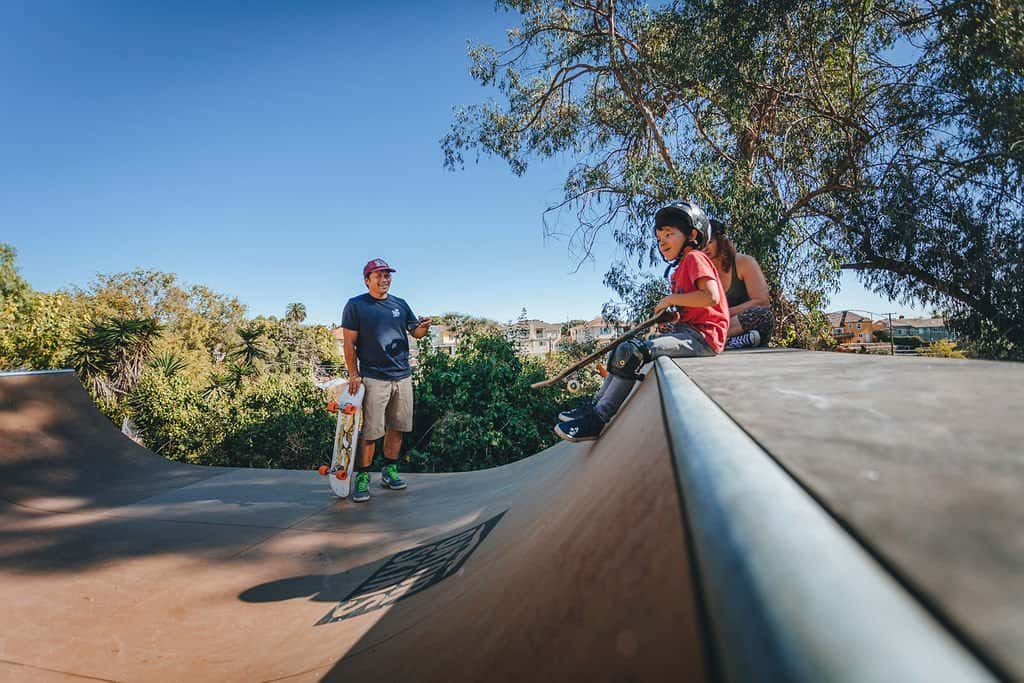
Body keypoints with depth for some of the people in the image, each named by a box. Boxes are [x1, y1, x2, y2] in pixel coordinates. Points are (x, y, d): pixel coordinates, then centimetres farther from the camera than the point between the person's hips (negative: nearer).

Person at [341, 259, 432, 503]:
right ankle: (362, 478, 7)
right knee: (370, 432, -5)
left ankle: (389, 471, 24)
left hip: (403, 376, 5)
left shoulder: (400, 304, 12)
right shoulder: (355, 305, -1)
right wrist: (354, 375, -8)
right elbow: (349, 343, -2)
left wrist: (423, 327, -11)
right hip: (373, 379, -5)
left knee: (398, 427, 10)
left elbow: (416, 333, 13)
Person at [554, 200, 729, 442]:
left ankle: (596, 421, -21)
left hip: (702, 335, -10)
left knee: (631, 352, -24)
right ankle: (595, 407, 4)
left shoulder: (694, 258, -5)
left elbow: (711, 296, -22)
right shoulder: (680, 269, 23)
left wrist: (671, 299, -13)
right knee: (624, 349, 6)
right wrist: (672, 316, 3)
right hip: (688, 332, 10)